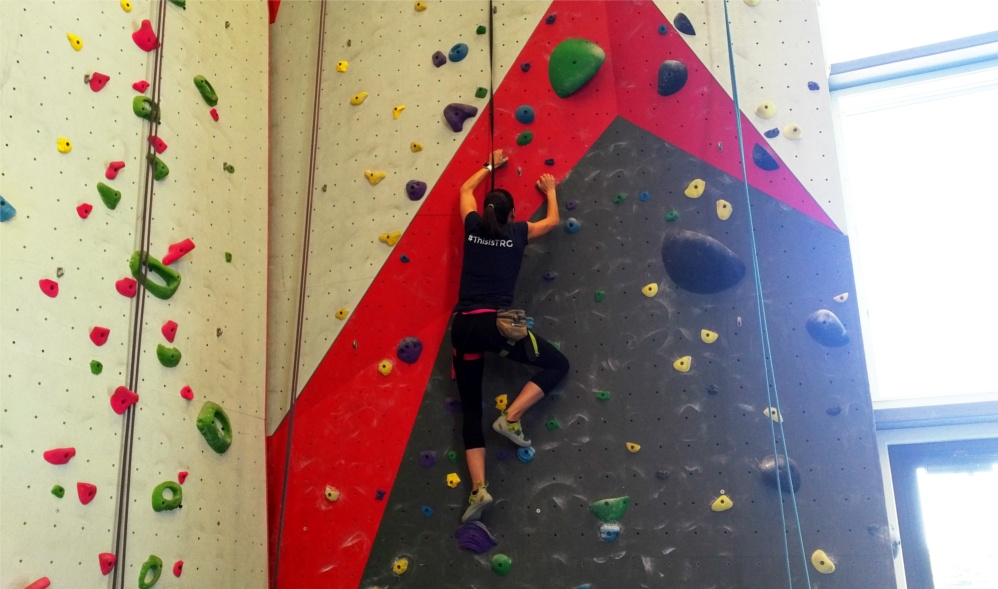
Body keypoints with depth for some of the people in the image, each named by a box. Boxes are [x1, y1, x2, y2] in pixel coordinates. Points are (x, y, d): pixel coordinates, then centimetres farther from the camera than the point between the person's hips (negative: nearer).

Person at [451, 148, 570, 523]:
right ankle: (511, 418, -3)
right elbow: (553, 220, 26)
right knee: (558, 364, 11)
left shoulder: (473, 227, 13)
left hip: (462, 326, 4)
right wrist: (550, 190, 43)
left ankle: (478, 488, -6)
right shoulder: (517, 233, 6)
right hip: (493, 323, -4)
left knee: (471, 411, 7)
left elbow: (465, 189, 33)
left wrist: (490, 166, 47)